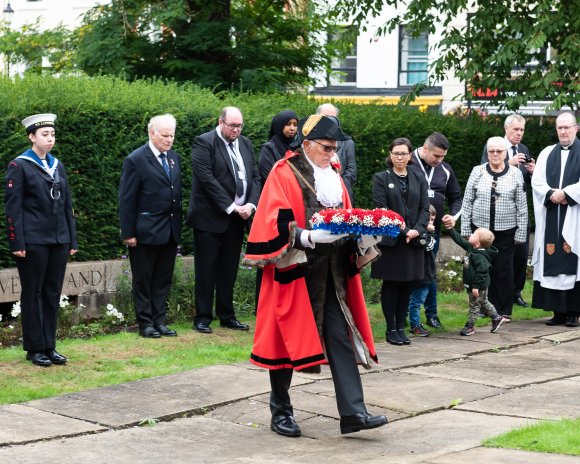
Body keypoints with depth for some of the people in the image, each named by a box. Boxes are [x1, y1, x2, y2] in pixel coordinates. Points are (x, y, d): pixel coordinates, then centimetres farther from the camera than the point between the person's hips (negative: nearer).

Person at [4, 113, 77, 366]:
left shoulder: (58, 166, 14)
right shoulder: (18, 166, -4)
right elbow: (13, 208, -8)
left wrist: (72, 240, 11)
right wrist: (17, 244, -14)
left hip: (59, 240, 6)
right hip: (33, 240, -6)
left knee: (52, 293, 9)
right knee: (33, 293, 2)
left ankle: (49, 346, 16)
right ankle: (34, 348, 9)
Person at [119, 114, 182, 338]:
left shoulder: (174, 157, 9)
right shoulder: (136, 160, -10)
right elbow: (126, 200, -10)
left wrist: (178, 224, 11)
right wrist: (128, 233, -13)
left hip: (170, 232, 6)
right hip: (146, 232, -6)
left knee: (163, 279, 11)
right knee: (143, 280, 4)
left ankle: (160, 321, 18)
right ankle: (145, 323, 11)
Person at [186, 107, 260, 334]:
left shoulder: (246, 144, 12)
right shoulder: (204, 143, -9)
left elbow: (255, 177, 11)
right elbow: (207, 179, -16)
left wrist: (251, 204, -6)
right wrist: (231, 207, -17)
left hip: (237, 219, 6)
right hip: (210, 217, -6)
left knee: (229, 270, 12)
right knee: (207, 270, 0)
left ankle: (227, 315, 20)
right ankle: (203, 318, 7)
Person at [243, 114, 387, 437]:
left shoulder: (333, 176, 14)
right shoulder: (284, 175, -7)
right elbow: (276, 225, -16)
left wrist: (361, 237, -2)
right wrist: (308, 237, -30)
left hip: (332, 274, 6)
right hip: (294, 272, -6)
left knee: (341, 337, -1)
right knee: (288, 339, 3)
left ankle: (353, 413, -4)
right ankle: (281, 411, 17)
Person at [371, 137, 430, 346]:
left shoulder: (419, 179, 12)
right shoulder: (381, 179, 1)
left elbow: (425, 208, 6)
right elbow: (382, 209, -8)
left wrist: (417, 230, -11)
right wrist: (403, 231, -16)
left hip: (414, 240, 3)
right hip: (390, 240, -3)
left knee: (407, 285, 6)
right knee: (390, 285, 0)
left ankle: (401, 327, 13)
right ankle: (391, 329, 7)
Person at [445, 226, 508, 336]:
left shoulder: (479, 256, -29)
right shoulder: (470, 248, 0)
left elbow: (482, 272, -30)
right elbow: (460, 240, 9)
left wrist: (476, 286, -28)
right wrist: (450, 229, 4)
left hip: (478, 287, -10)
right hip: (473, 285, 10)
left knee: (474, 306, 4)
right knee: (484, 303, 24)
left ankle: (469, 326, 15)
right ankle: (497, 318, 37)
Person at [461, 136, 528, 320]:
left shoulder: (516, 174, 1)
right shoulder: (477, 172, 2)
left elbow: (522, 206, 2)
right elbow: (467, 202, 4)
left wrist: (521, 232, -1)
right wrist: (465, 229, 1)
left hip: (506, 231, -1)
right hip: (480, 228, 1)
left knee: (504, 270, 3)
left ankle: (504, 311, 13)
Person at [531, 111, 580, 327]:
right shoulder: (547, 153, 14)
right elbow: (537, 182, 7)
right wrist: (552, 194, -9)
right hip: (551, 217, 4)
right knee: (553, 264, 1)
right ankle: (558, 311, 5)